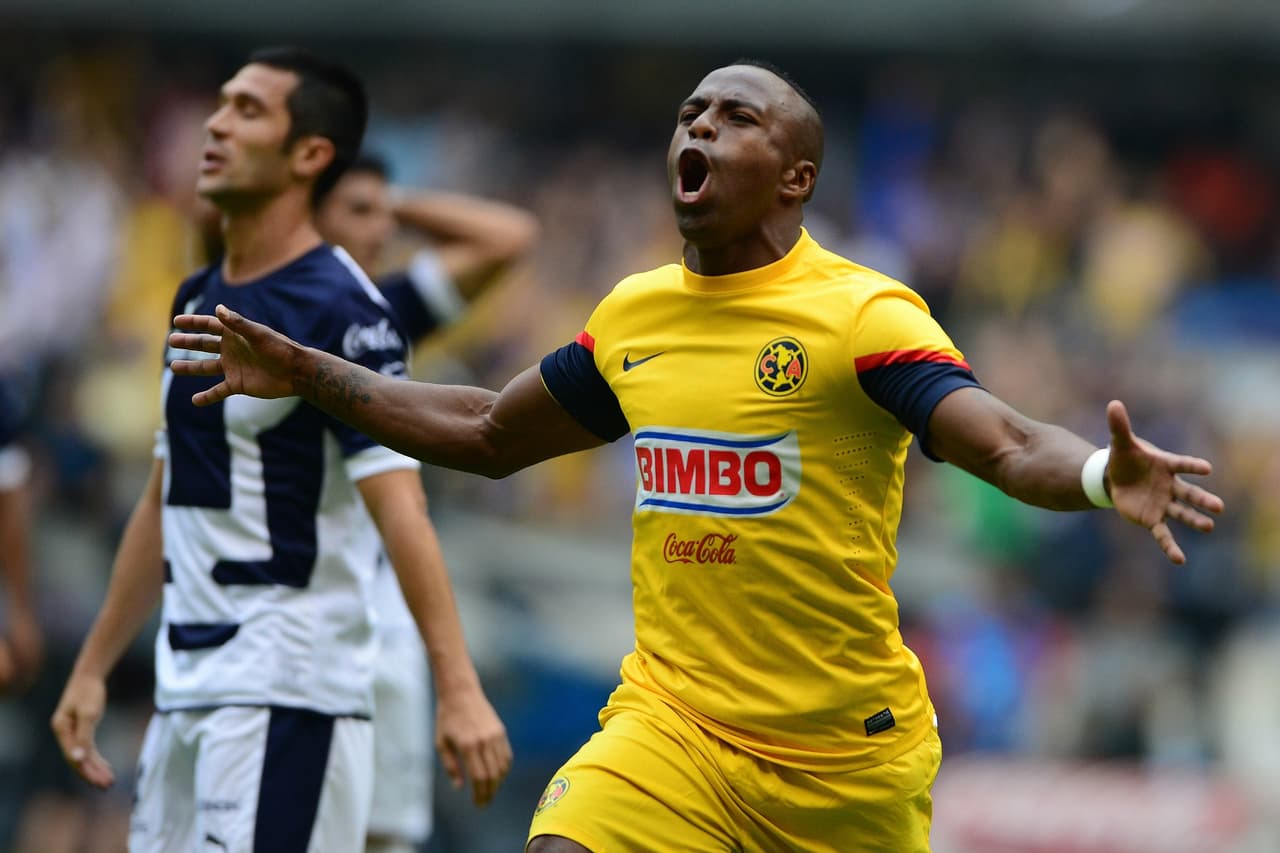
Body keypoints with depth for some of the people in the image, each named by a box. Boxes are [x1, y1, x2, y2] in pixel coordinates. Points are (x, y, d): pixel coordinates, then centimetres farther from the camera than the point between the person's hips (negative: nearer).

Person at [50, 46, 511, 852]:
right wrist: (94, 668, 21)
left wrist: (458, 690, -29)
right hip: (184, 688, 8)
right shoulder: (197, 301, 14)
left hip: (287, 695, -8)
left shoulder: (339, 309, -12)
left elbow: (398, 506, -21)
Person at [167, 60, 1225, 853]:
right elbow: (487, 435, 24)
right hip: (671, 725, 4)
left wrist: (1105, 477, -47)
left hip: (849, 758, -3)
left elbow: (1009, 446, -25)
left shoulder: (861, 314, -11)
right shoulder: (632, 316, 8)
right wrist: (305, 375, 22)